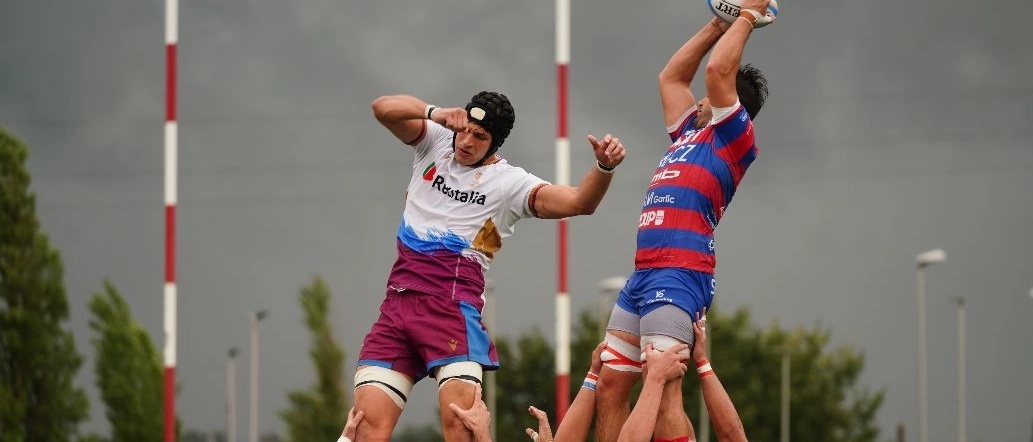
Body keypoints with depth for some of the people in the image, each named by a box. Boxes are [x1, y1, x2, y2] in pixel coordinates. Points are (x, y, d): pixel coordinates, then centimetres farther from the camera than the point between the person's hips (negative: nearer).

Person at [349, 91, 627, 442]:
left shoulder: (509, 182, 3)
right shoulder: (435, 143, 14)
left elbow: (578, 202, -8)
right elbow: (383, 108, 0)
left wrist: (604, 167, -28)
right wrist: (435, 113, -19)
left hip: (453, 304, -3)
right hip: (398, 303, 4)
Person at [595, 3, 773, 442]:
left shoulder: (733, 139, 0)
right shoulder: (689, 133, 24)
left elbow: (717, 70, -9)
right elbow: (670, 76, 36)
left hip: (678, 274, -9)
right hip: (642, 274, 9)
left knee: (662, 389, -18)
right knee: (610, 384, 4)